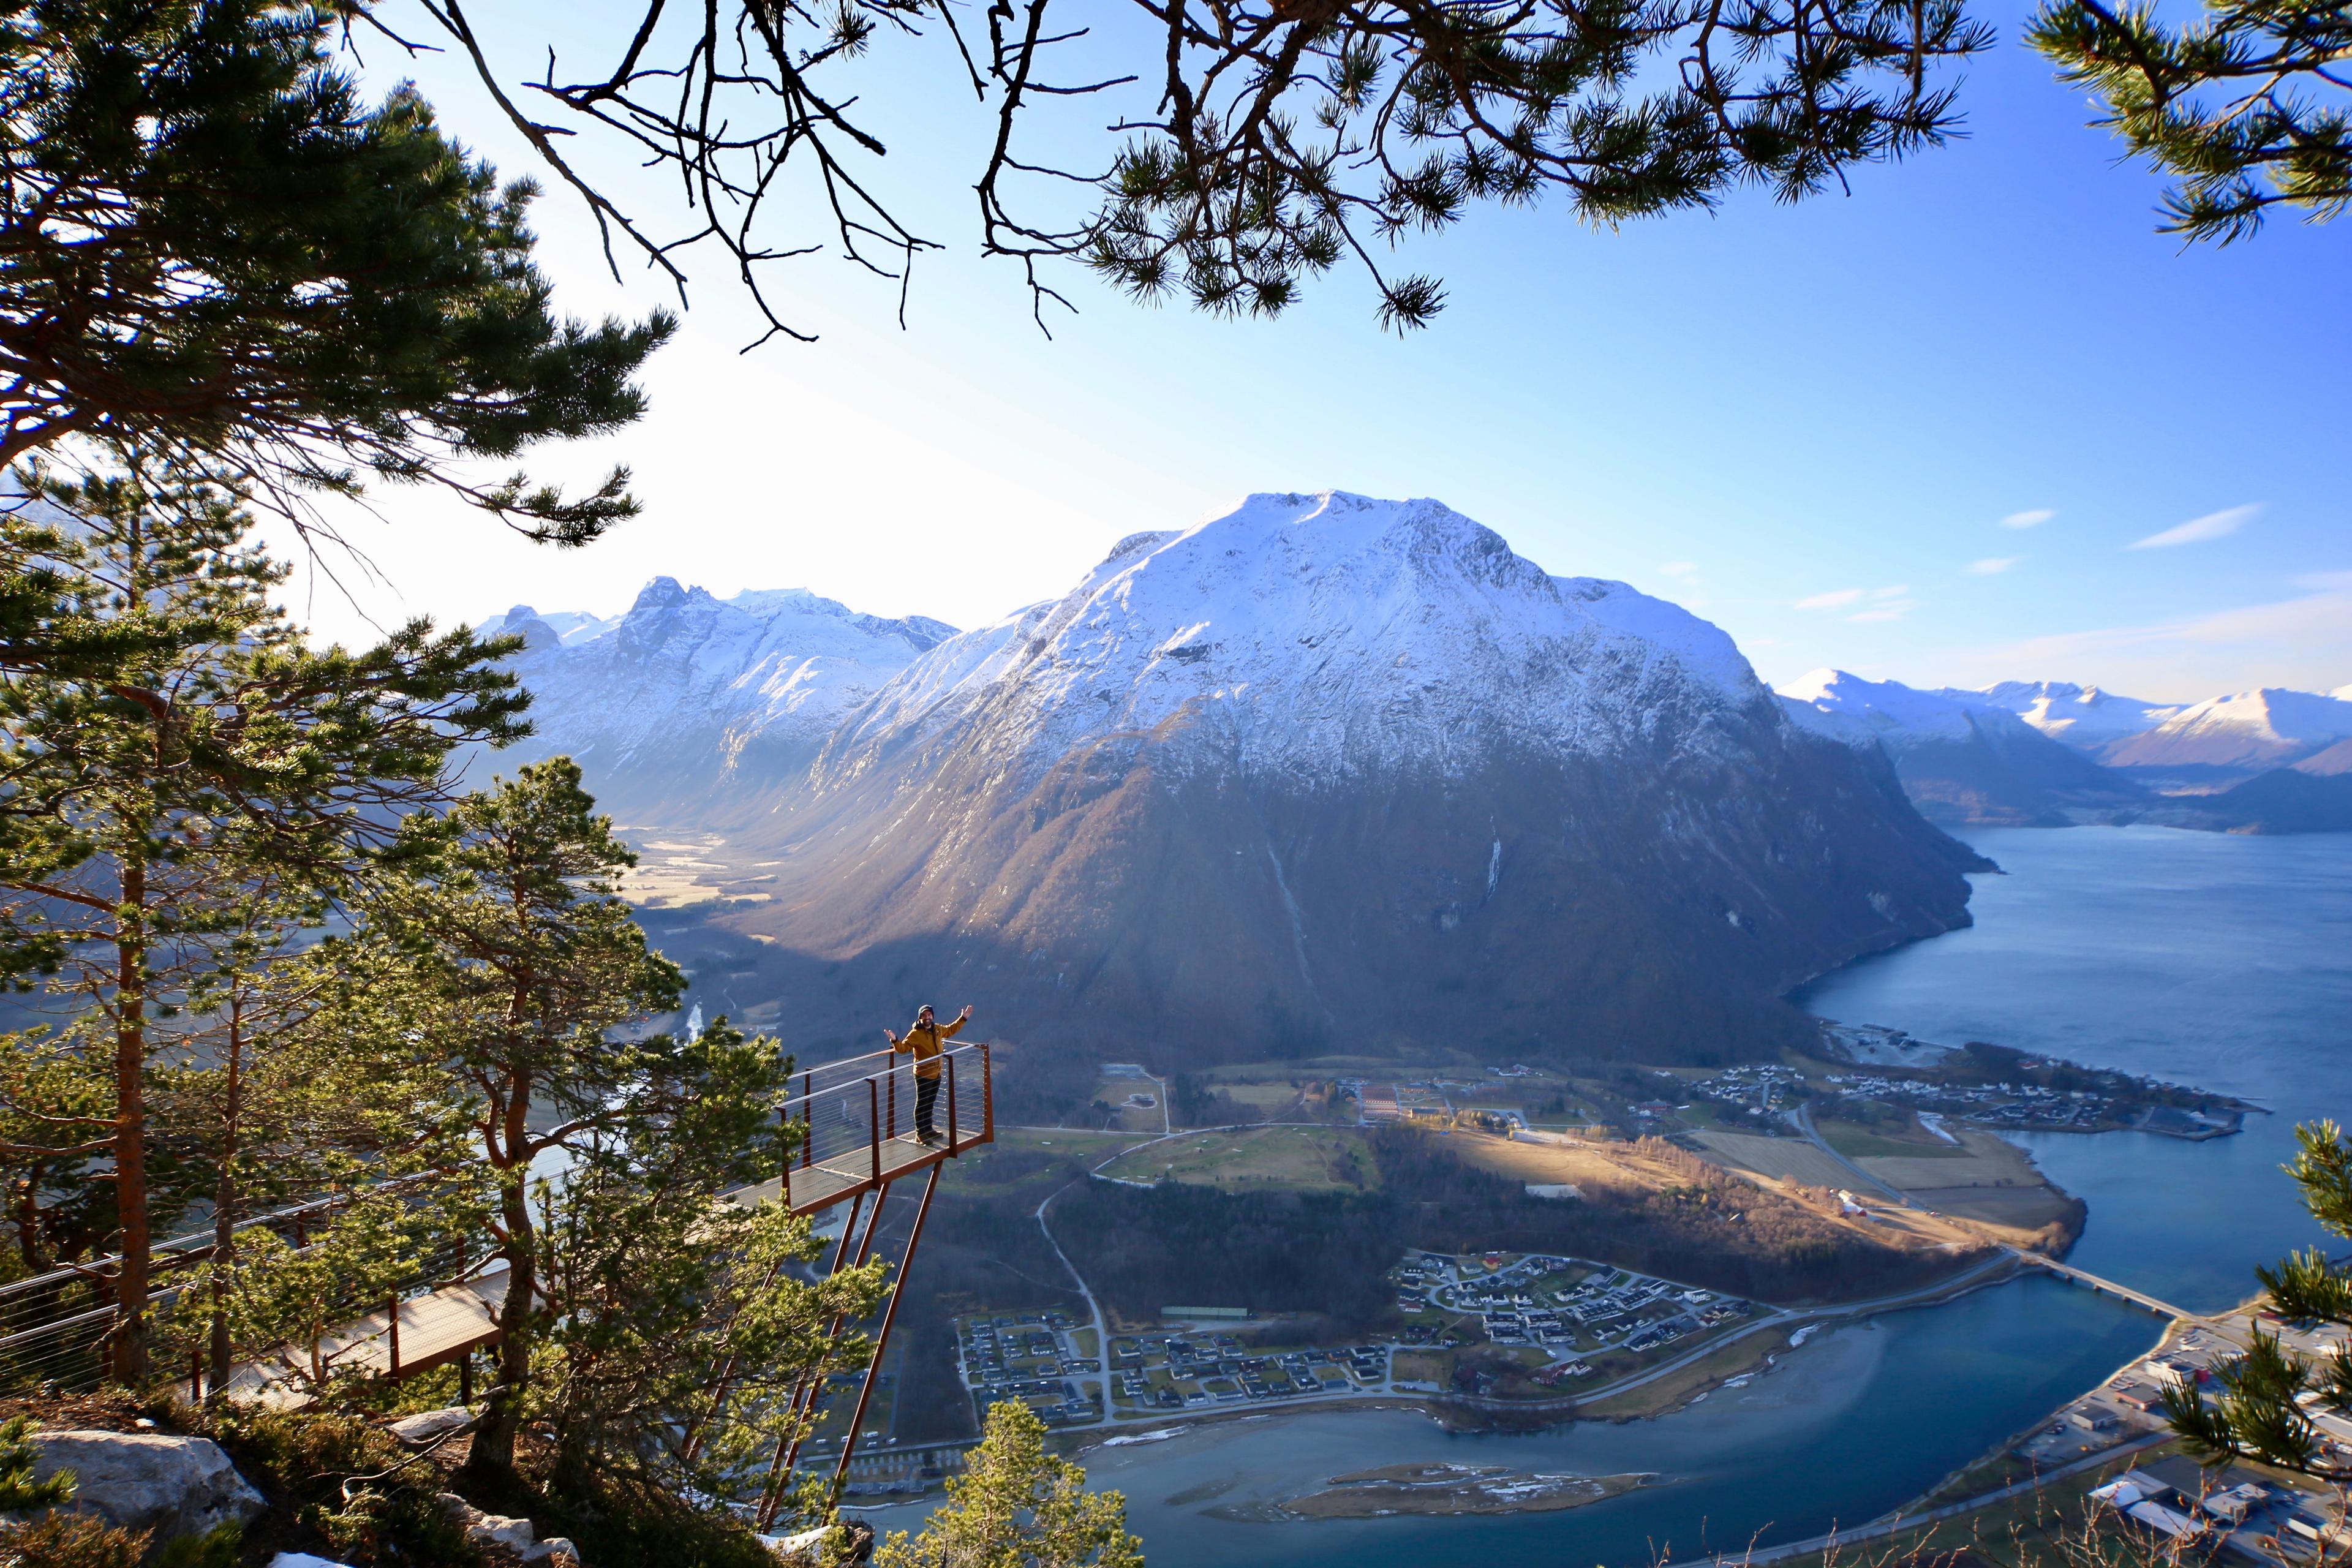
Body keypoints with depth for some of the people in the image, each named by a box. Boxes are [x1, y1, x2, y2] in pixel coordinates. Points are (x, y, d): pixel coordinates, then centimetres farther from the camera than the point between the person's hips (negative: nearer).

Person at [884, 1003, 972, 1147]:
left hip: (936, 1074, 7)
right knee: (922, 1104, 1)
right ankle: (920, 1133, 10)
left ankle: (928, 1130, 32)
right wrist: (895, 1041, -43)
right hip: (923, 1075, -7)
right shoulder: (915, 1034, -18)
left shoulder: (937, 1029, 3)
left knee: (930, 1103, 19)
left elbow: (950, 1030, 23)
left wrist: (963, 1019, 24)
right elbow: (903, 1048, -25)